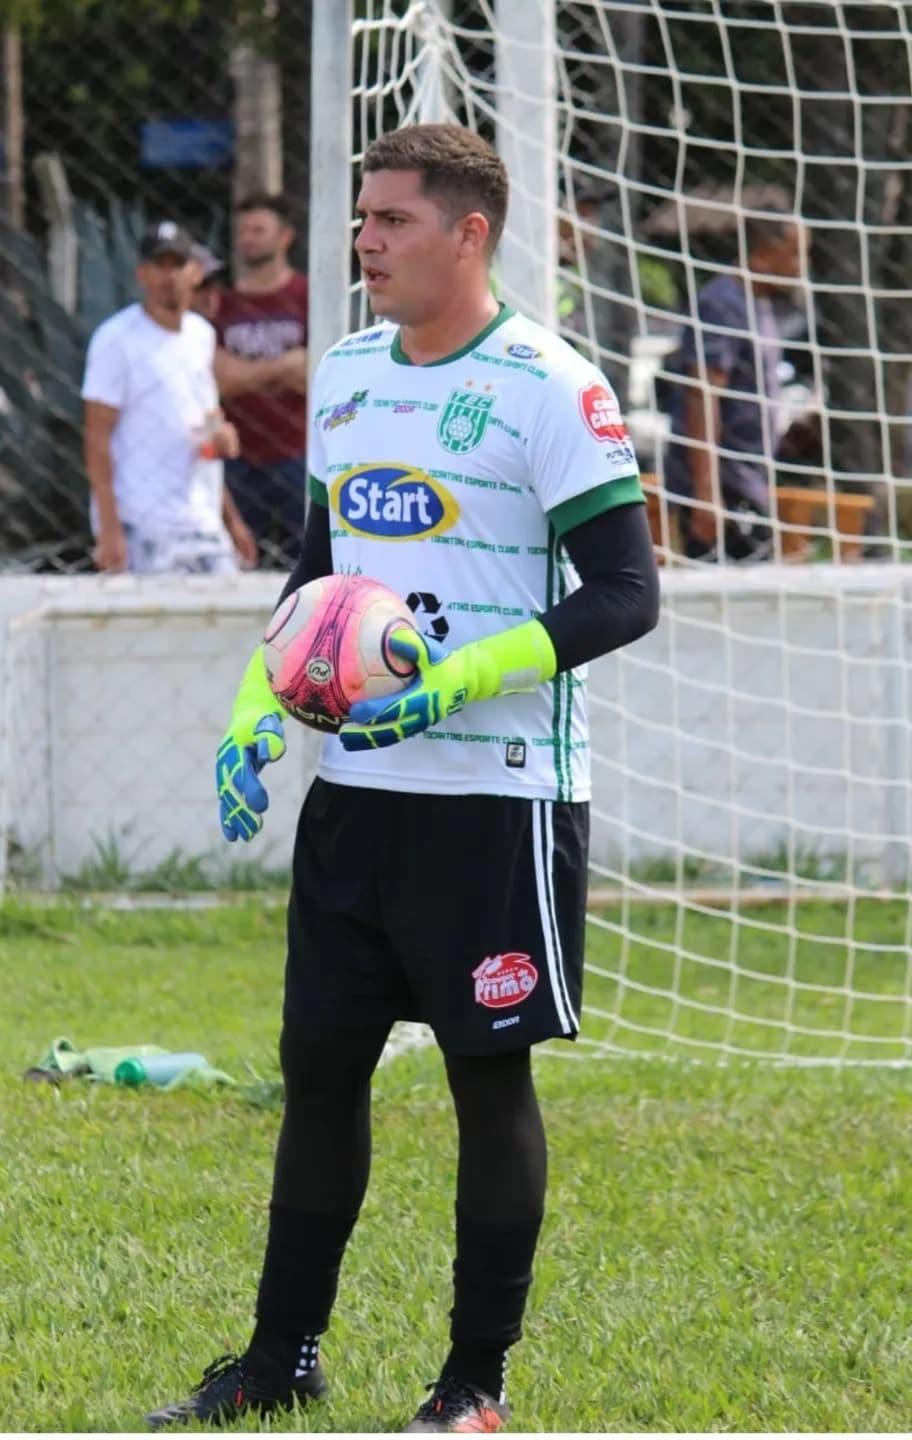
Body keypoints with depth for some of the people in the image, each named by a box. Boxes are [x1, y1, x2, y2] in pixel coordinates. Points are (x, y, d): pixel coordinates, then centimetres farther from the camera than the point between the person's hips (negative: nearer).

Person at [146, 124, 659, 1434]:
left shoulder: (550, 389, -10)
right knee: (319, 1063, 8)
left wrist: (455, 683, -21)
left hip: (498, 797, -6)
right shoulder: (345, 375, 12)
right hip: (356, 786, 7)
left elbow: (625, 593, -13)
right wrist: (256, 712, 10)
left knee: (491, 1076, 0)